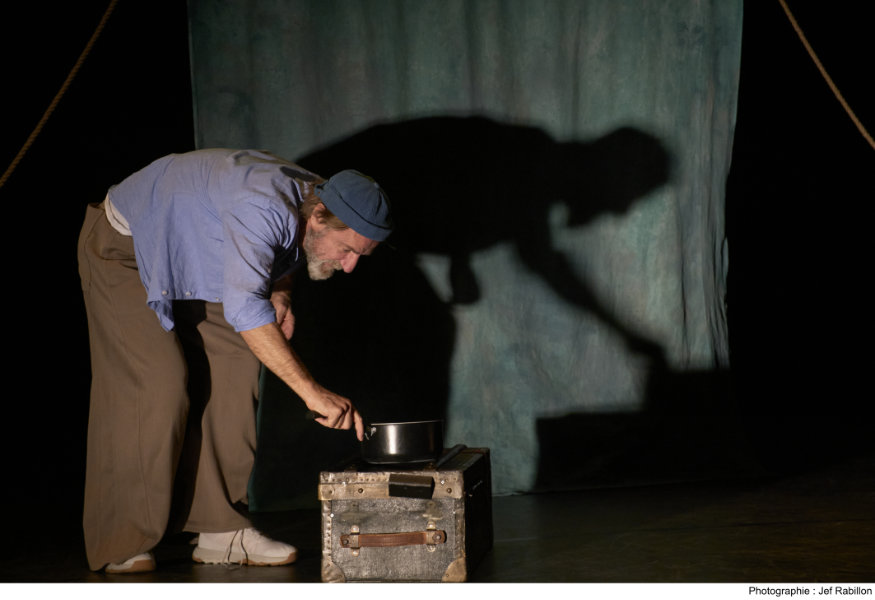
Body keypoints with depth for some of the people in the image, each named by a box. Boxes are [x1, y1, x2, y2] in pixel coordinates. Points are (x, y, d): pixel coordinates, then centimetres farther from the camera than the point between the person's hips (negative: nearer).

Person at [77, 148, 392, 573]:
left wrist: (279, 293, -7)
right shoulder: (263, 207, -39)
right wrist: (310, 390, -52)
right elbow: (243, 307, -51)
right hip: (124, 250, -9)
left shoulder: (309, 210, -11)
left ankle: (221, 531, 0)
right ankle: (120, 546, -10)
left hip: (186, 259, 9)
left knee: (233, 367, -3)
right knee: (156, 383, -18)